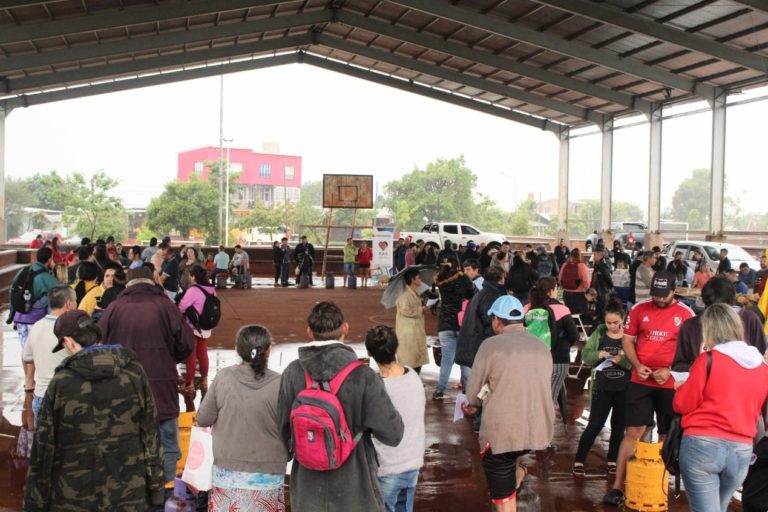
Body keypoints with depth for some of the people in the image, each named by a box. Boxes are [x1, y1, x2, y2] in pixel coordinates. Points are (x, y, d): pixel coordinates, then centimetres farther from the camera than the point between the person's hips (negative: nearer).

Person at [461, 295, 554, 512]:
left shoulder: (491, 345, -9)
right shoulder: (542, 347, 9)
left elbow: (473, 393, -5)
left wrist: (477, 404, 19)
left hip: (502, 432, -5)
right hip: (539, 429, 6)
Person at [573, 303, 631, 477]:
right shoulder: (599, 333, 1)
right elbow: (585, 355, -1)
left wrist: (622, 360, -29)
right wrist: (598, 354, -19)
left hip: (624, 389, 0)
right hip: (602, 388, 0)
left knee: (618, 426, 12)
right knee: (595, 425, 1)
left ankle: (612, 461, 27)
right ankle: (579, 461, 8)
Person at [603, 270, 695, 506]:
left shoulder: (686, 314, -3)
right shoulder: (639, 309, 1)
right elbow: (627, 340, 7)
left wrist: (671, 370, -13)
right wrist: (637, 365, -8)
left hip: (671, 383, 0)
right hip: (640, 381, 0)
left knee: (667, 435, 9)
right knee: (633, 431, -1)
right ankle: (617, 486, 2)